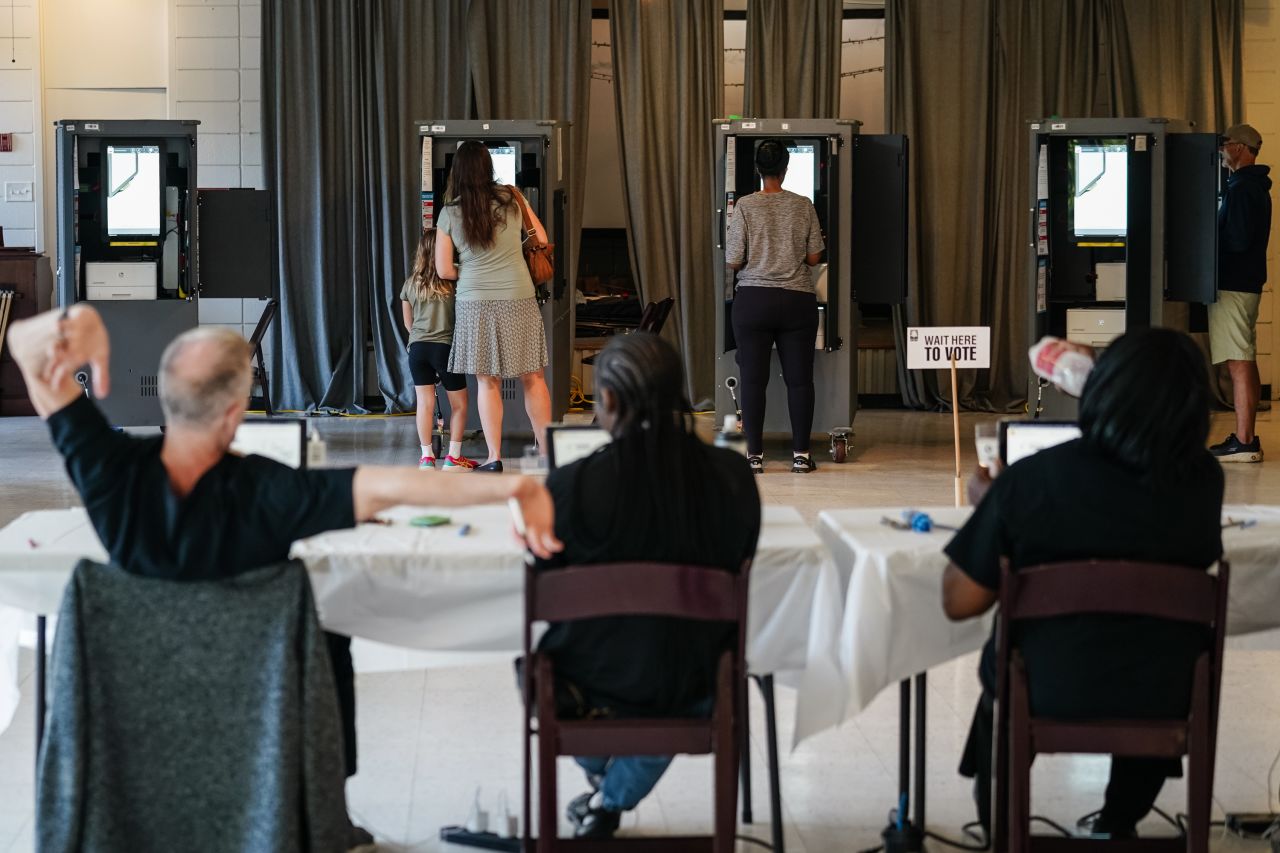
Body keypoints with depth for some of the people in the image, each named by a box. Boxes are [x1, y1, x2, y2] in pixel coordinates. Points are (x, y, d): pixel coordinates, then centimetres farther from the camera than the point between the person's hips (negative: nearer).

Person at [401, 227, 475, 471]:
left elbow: (408, 323, 15)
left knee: (425, 403, 5)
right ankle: (453, 457, 8)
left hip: (417, 347, 3)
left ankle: (427, 457, 4)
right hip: (445, 347, -3)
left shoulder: (410, 284, 6)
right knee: (458, 404, 10)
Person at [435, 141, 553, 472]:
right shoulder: (511, 199, -1)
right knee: (533, 377, 8)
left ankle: (494, 457, 5)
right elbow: (541, 239, 11)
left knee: (487, 381, 5)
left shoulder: (449, 213, -3)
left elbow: (444, 270, -1)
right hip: (518, 299, 0)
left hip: (475, 304, 0)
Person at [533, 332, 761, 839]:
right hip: (695, 693, 2)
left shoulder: (571, 487, -22)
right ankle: (611, 803, 43)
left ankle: (601, 781, 58)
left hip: (591, 690, -2)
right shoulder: (732, 475, -14)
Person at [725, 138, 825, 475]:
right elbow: (814, 256, 3)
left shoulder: (745, 206, -5)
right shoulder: (804, 206, 0)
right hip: (798, 300, 1)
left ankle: (755, 455, 3)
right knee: (799, 378, 6)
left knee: (753, 378, 3)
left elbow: (733, 261, -5)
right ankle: (801, 453, 8)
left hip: (753, 299, -1)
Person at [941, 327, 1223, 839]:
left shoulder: (1027, 480, -22)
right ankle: (1117, 828, 50)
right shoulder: (1203, 481, -14)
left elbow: (959, 602, -14)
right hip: (1164, 699, 2)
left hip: (1045, 692, -2)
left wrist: (988, 511, 3)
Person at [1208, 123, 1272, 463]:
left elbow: (1237, 240, -20)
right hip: (1248, 282, 11)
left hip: (1232, 284, -11)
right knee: (1246, 364, 13)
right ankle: (1246, 438, 18)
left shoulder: (1241, 189, -15)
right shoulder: (1256, 186, 17)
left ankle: (1243, 443, -12)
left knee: (1239, 366, -11)